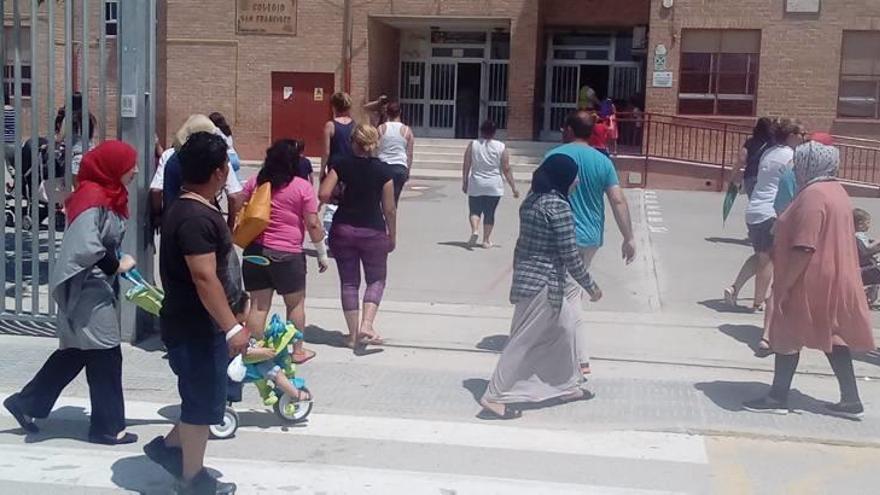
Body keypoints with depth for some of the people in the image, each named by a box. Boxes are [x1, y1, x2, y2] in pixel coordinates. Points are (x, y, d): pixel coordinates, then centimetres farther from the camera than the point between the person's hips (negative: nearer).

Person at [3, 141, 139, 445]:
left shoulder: (106, 196, 10)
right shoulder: (94, 199, -20)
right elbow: (87, 247, -29)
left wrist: (119, 263, 1)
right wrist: (118, 266, -17)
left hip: (97, 287, 10)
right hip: (87, 289, -10)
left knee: (76, 352, 17)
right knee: (104, 355, 0)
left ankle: (26, 403, 28)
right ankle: (108, 426, 12)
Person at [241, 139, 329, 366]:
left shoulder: (255, 182, 4)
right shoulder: (303, 187, -7)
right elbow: (313, 224, -8)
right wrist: (322, 253, 2)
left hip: (255, 250, 3)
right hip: (287, 254, -3)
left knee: (258, 305, 7)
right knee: (295, 304, 13)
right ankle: (298, 351, 21)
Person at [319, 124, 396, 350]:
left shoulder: (341, 166, -4)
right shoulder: (382, 170, -6)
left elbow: (324, 194, -12)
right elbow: (389, 208, -4)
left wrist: (341, 196, 9)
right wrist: (392, 236, 8)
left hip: (343, 230, 1)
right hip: (373, 231, -1)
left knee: (349, 282, 12)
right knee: (376, 280, 14)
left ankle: (353, 334, 14)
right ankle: (366, 324, -7)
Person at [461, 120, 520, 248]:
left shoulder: (473, 145, -2)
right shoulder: (501, 147, -3)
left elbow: (466, 166, -1)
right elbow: (506, 169, -3)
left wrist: (464, 183, 9)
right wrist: (514, 188, 2)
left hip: (476, 186, 0)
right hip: (494, 186, 0)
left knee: (474, 210, 10)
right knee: (489, 213, 9)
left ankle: (474, 230, -16)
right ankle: (486, 240, 12)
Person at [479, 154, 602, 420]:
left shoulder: (531, 200, 8)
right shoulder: (558, 205, -18)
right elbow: (570, 255, -17)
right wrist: (591, 286, -7)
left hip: (527, 276, 9)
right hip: (544, 283, -9)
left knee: (565, 325, 21)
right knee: (523, 341, -2)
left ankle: (567, 385, 33)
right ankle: (494, 398, 3)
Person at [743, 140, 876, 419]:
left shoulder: (813, 195, -20)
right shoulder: (836, 191, 12)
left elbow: (804, 248, -24)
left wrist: (783, 285, -20)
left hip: (811, 282, -9)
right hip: (834, 280, 10)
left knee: (787, 336, 2)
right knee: (832, 337, 13)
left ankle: (778, 398, 10)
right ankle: (851, 400, 16)